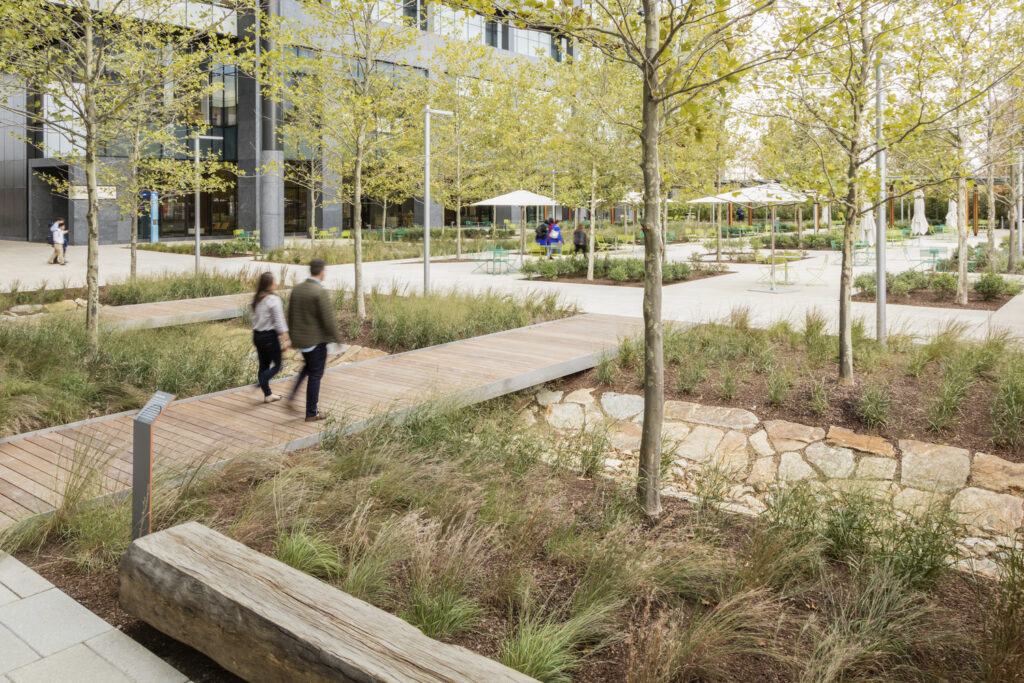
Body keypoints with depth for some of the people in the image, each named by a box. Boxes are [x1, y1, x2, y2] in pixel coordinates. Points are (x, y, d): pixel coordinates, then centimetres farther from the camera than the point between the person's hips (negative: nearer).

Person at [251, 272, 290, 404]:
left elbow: (254, 319, 12)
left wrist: (256, 338, 20)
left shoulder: (256, 299, 7)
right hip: (270, 335, -7)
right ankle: (261, 380, -19)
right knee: (277, 365, 5)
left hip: (257, 335, 7)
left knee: (264, 365, 12)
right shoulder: (273, 299, -15)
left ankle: (268, 395, 16)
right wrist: (285, 339, -13)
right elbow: (279, 321, -16)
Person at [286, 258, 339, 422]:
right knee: (315, 375, 5)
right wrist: (336, 338, -7)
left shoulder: (296, 289, 3)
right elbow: (329, 320, -20)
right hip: (316, 339, -7)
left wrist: (293, 336, 21)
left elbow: (290, 315, 11)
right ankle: (311, 413, 13)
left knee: (308, 366, 30)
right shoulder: (321, 292, -19)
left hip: (300, 339, 7)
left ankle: (293, 393, 15)